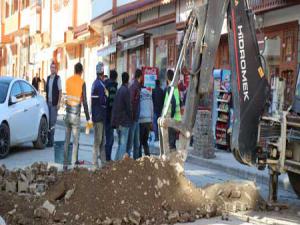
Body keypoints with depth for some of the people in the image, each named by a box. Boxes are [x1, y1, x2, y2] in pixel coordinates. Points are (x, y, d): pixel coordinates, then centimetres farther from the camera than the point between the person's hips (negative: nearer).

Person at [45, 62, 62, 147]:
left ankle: (51, 141, -3)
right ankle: (49, 139, 12)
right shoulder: (48, 78, 13)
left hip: (54, 103, -6)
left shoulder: (58, 78, -6)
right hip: (48, 102, 6)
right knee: (48, 121, 6)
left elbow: (60, 91, -7)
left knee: (53, 121, -6)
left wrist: (59, 103, -12)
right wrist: (46, 100, 12)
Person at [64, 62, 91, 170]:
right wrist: (88, 118, -1)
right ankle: (74, 163, -2)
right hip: (76, 114, -4)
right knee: (75, 141, 0)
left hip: (68, 113, 4)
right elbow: (84, 102, -8)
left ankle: (65, 164, 11)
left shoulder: (68, 80, 5)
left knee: (67, 141, 10)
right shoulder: (82, 83, -7)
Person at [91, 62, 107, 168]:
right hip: (99, 116, -10)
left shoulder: (96, 83, 13)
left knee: (101, 140, 14)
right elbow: (103, 101, -18)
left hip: (97, 115, 10)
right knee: (98, 140, -5)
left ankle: (103, 161, 21)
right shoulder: (100, 84, -17)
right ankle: (95, 163, -1)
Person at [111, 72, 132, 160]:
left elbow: (114, 106, 13)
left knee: (120, 143, 15)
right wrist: (130, 118, 0)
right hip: (125, 121, -8)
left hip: (117, 121, 8)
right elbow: (128, 107, -13)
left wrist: (114, 121, 15)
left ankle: (117, 160, 15)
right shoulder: (126, 91, -12)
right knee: (123, 144, -5)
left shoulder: (119, 90, 11)